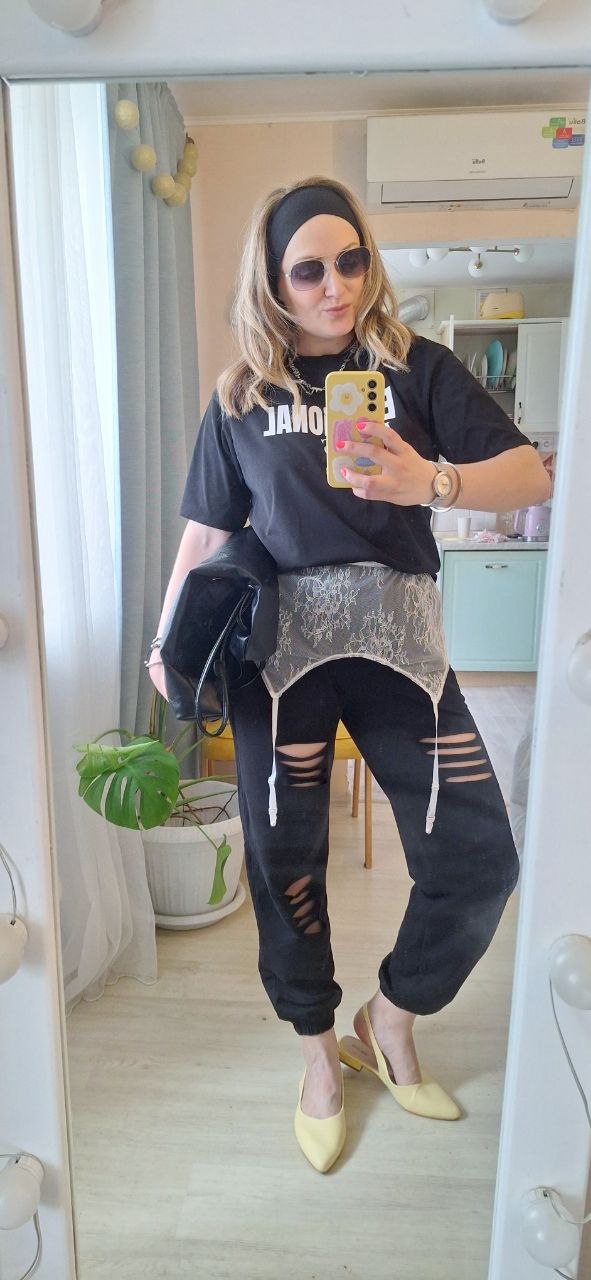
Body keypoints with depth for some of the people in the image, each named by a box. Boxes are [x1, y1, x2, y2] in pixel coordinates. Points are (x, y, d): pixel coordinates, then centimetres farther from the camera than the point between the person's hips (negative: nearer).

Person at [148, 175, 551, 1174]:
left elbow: (532, 477, 0)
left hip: (396, 638, 0)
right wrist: (168, 645, 4)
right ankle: (318, 1051, 33)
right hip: (278, 643, 1)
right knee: (285, 862, 5)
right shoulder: (241, 395, 11)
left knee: (479, 858, -3)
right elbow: (205, 532, 12)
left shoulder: (418, 368, 8)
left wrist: (432, 482, -19)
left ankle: (389, 1023, 26)